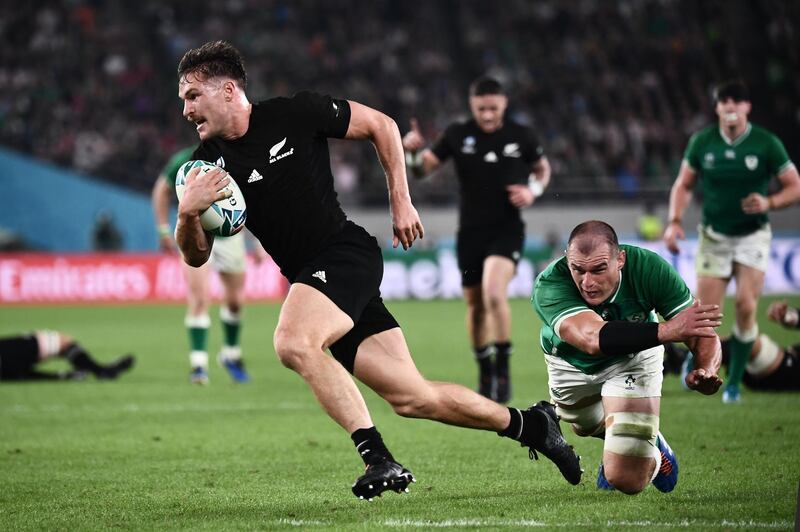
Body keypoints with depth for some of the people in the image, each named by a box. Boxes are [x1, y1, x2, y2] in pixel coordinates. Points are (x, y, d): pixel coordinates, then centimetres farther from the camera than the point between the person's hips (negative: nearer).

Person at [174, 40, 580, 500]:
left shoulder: (294, 113, -9)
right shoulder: (209, 164, 3)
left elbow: (381, 126, 4)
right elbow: (197, 256, 2)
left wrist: (401, 202, 2)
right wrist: (187, 213, -19)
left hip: (347, 254, -5)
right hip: (308, 275, 5)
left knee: (294, 343, -32)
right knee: (412, 398, 5)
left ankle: (379, 458, -27)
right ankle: (529, 424, 24)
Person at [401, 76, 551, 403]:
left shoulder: (521, 136, 0)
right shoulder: (457, 135, 0)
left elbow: (543, 168, 16)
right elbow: (424, 168, 4)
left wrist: (533, 190, -5)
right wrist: (412, 152, -18)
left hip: (507, 229, -2)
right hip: (470, 231, 2)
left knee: (494, 293, -25)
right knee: (475, 305, 9)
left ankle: (503, 368, -11)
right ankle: (485, 375, 29)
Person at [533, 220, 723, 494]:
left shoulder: (649, 268, -35)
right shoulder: (550, 285, -42)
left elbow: (703, 334, -32)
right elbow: (592, 339, -59)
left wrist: (706, 371, -56)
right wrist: (666, 330, -69)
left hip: (634, 359, -1)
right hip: (572, 366, 1)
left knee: (627, 479, -11)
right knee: (588, 427, 31)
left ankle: (652, 453, 25)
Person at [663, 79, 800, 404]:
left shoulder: (766, 143, -8)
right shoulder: (701, 143, -3)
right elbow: (683, 185, 8)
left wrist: (769, 202, -21)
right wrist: (674, 222, -6)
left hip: (752, 236, -1)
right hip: (714, 237, 1)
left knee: (746, 307, -15)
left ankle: (734, 382, 1)